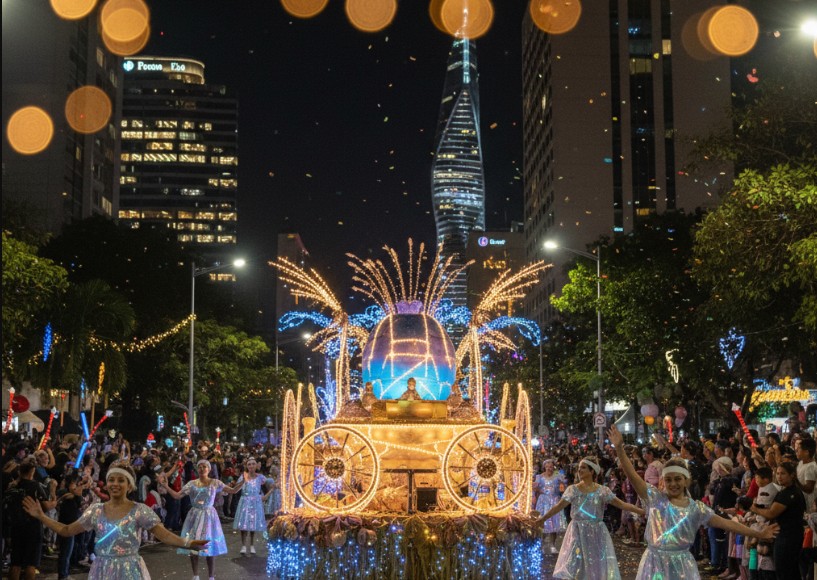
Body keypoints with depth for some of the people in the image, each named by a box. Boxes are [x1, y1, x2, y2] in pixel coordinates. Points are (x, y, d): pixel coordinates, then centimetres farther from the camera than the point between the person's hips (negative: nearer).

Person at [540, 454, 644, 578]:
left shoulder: (603, 490, 0)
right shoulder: (573, 489, 1)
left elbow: (622, 504, -4)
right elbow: (558, 507, -1)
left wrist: (643, 511, -13)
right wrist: (541, 520, -7)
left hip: (596, 533, 0)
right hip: (578, 533, 0)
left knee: (597, 567, 1)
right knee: (572, 568, -2)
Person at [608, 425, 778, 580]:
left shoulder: (696, 508, 2)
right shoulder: (655, 498, -2)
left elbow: (725, 523, 0)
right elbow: (632, 475, -12)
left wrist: (758, 534, -4)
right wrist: (619, 448, -23)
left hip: (681, 566, 1)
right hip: (656, 564, -1)